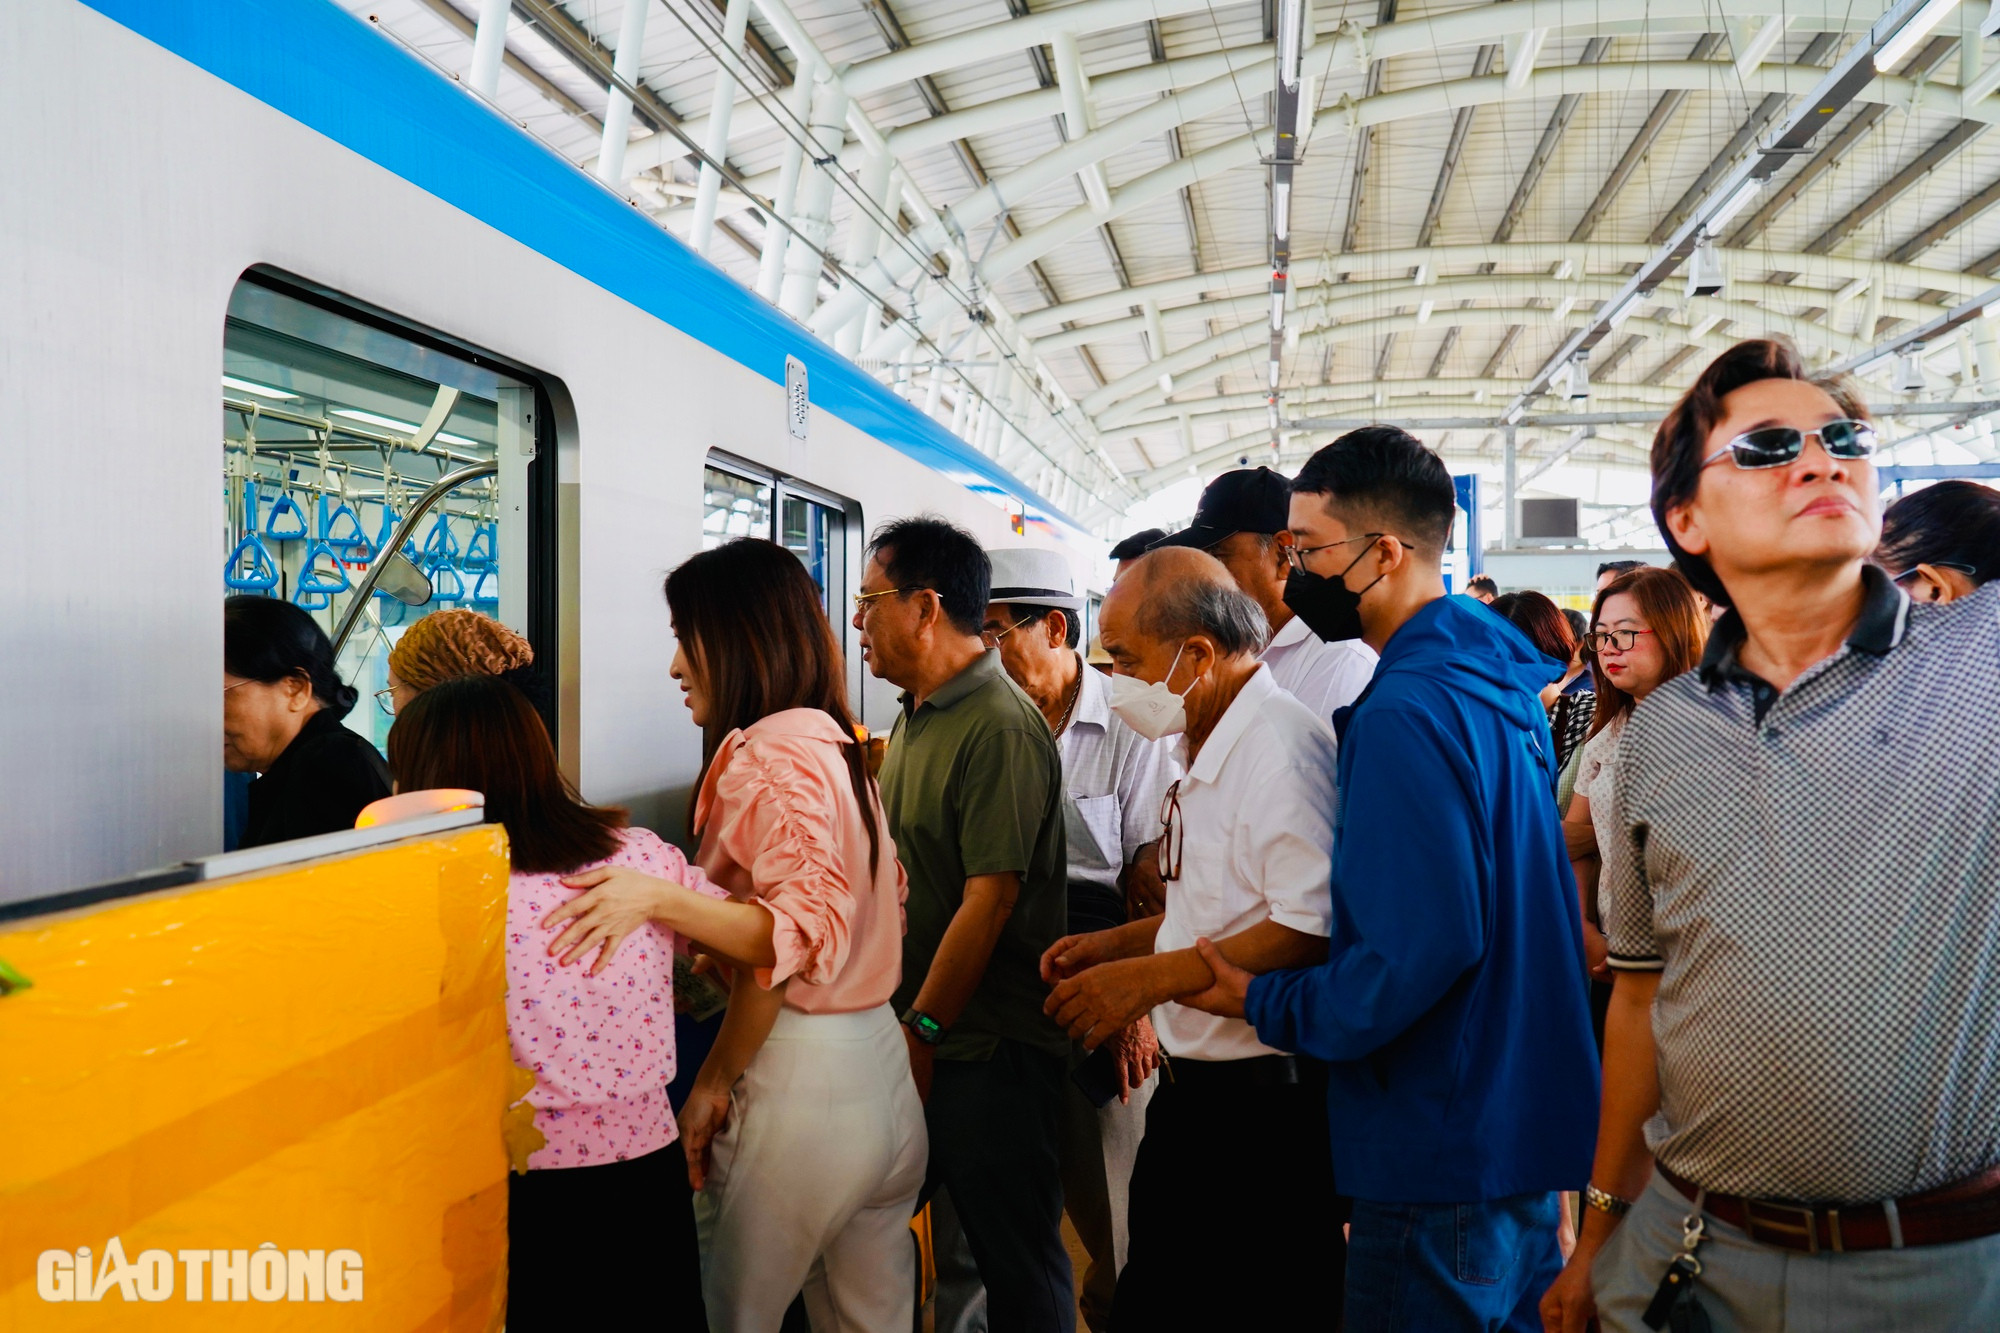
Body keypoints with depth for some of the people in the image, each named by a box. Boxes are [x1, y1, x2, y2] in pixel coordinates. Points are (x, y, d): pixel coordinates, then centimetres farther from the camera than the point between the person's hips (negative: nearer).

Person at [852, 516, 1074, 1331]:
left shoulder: (999, 727, -17)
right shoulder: (915, 720, 12)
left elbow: (991, 896, -21)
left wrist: (924, 1031, -17)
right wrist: (898, 1022, 13)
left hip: (985, 1050, -9)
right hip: (915, 1034, 9)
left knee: (1017, 1264, 6)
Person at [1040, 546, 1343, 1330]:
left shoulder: (1281, 745, -19)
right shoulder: (1210, 752, 13)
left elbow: (1312, 929, -27)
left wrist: (1147, 978, -23)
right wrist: (1113, 944, 11)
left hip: (1267, 1102, -9)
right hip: (1195, 1089, 10)